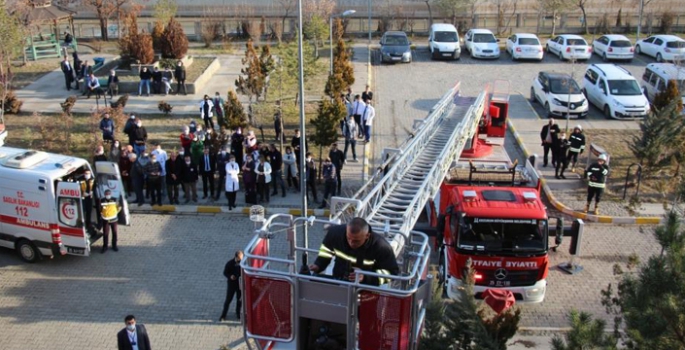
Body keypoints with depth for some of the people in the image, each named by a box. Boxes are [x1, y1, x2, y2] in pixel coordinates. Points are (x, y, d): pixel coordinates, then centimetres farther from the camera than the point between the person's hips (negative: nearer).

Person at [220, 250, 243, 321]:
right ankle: (223, 315, 20)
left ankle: (238, 313, 37)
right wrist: (230, 276, -23)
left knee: (240, 299, 15)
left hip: (241, 284, 1)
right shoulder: (230, 263, -15)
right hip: (232, 284, -1)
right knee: (228, 299, 6)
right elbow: (225, 273, -3)